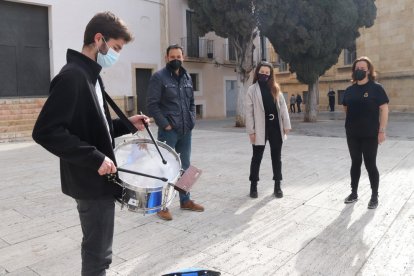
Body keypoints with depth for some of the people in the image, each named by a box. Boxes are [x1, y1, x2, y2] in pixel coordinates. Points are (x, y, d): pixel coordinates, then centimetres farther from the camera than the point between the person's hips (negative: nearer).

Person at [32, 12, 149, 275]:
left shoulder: (90, 75, 12)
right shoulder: (72, 76, -18)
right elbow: (46, 131, -26)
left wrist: (125, 124, 7)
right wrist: (95, 158, -26)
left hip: (99, 178, 10)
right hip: (91, 181, -10)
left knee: (97, 251, 22)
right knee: (98, 255, 5)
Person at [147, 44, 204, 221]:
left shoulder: (187, 77, 13)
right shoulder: (158, 77, -7)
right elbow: (152, 105, -12)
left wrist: (192, 119, 5)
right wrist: (165, 125, -16)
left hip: (186, 131, 7)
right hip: (168, 131, -6)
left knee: (185, 166, 15)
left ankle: (185, 200, 30)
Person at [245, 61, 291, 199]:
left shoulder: (275, 88, 8)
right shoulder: (252, 89, -2)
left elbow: (283, 107, 7)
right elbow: (249, 111, -5)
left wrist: (286, 125, 0)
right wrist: (251, 131, -10)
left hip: (275, 127, 3)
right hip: (260, 128, -3)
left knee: (276, 157, 10)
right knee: (257, 157, 7)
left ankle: (277, 186, 21)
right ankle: (253, 186, 19)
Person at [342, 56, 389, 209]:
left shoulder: (376, 88, -6)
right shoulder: (349, 90, 7)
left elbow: (384, 109, -9)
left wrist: (382, 130, -13)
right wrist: (351, 123, 6)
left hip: (370, 134, -4)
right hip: (352, 134, 4)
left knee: (370, 164, 2)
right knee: (355, 163, 13)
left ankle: (375, 196, 16)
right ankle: (354, 193, 24)